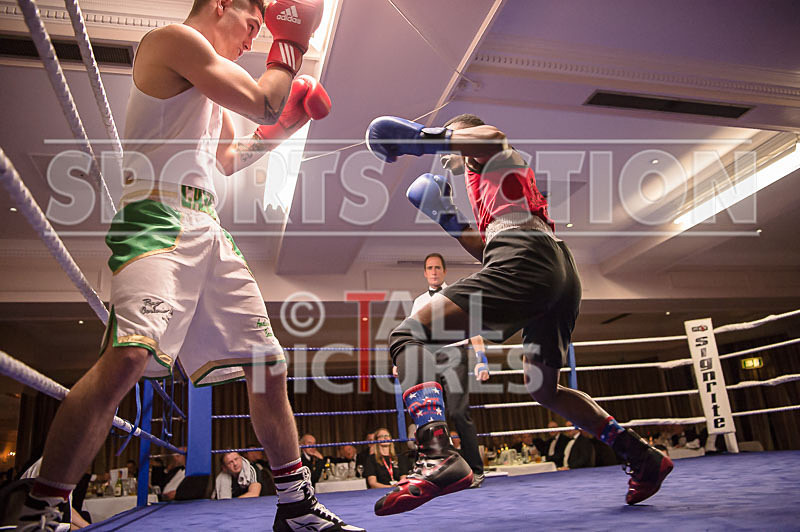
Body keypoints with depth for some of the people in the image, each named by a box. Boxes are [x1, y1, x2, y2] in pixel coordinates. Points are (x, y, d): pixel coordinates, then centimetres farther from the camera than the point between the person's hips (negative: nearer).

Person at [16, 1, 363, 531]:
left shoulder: (209, 87, 28)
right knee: (130, 354, -30)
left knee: (268, 363, 5)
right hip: (160, 216, -9)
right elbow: (260, 103, -8)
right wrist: (292, 44, 9)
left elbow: (229, 159, 38)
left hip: (210, 229, 9)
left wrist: (284, 127, 29)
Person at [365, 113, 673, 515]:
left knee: (409, 335, -17)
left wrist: (424, 138, -3)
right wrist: (448, 220, 37)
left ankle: (438, 458, -39)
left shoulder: (480, 153, 17)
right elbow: (488, 251, 40)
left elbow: (491, 136, -10)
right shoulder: (494, 188, 41)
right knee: (544, 390, 26)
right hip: (562, 274, 10)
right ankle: (643, 458, 25)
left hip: (525, 260, -10)